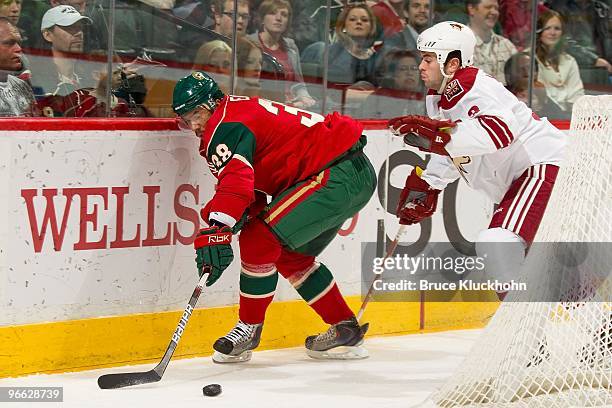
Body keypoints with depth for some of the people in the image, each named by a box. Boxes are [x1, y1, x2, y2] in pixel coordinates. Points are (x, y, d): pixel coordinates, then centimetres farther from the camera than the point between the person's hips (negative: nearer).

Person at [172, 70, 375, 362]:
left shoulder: (225, 124, -12)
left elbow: (236, 179, -31)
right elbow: (253, 187, 22)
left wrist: (216, 231, -40)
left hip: (339, 174, -11)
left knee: (261, 239, -12)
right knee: (291, 256, 21)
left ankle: (249, 328, 0)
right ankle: (346, 330, 27)